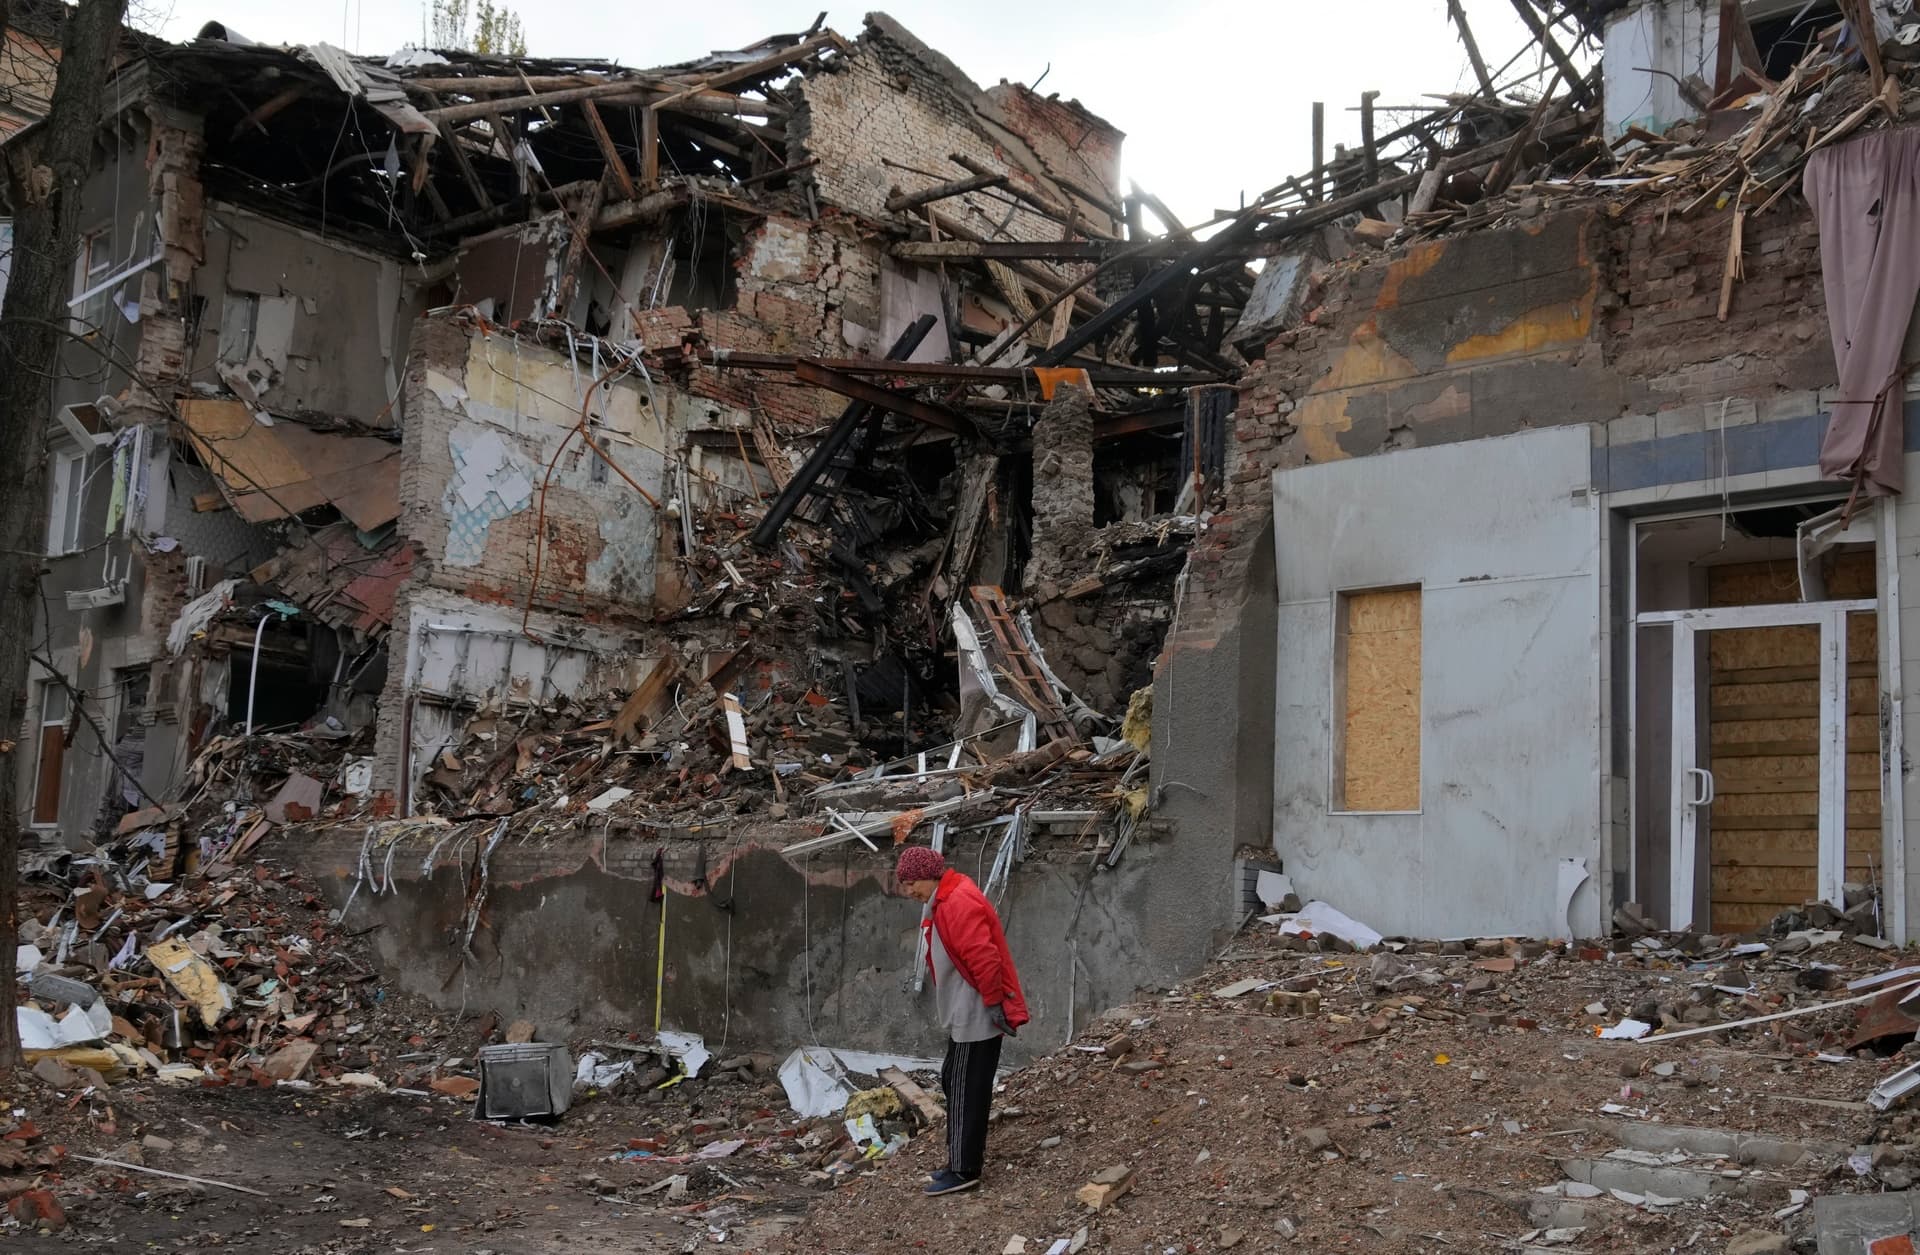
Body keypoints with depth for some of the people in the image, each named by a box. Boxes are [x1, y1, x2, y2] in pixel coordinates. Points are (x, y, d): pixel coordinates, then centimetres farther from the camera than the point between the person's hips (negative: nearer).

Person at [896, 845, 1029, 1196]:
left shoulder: (958, 904, -21)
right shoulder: (946, 901, 13)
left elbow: (983, 957, -27)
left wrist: (994, 1003, -23)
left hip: (976, 1017, -11)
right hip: (964, 1015, 11)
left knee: (966, 1091, -6)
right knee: (954, 1083, 16)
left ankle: (964, 1170, 0)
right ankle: (965, 1158, 24)